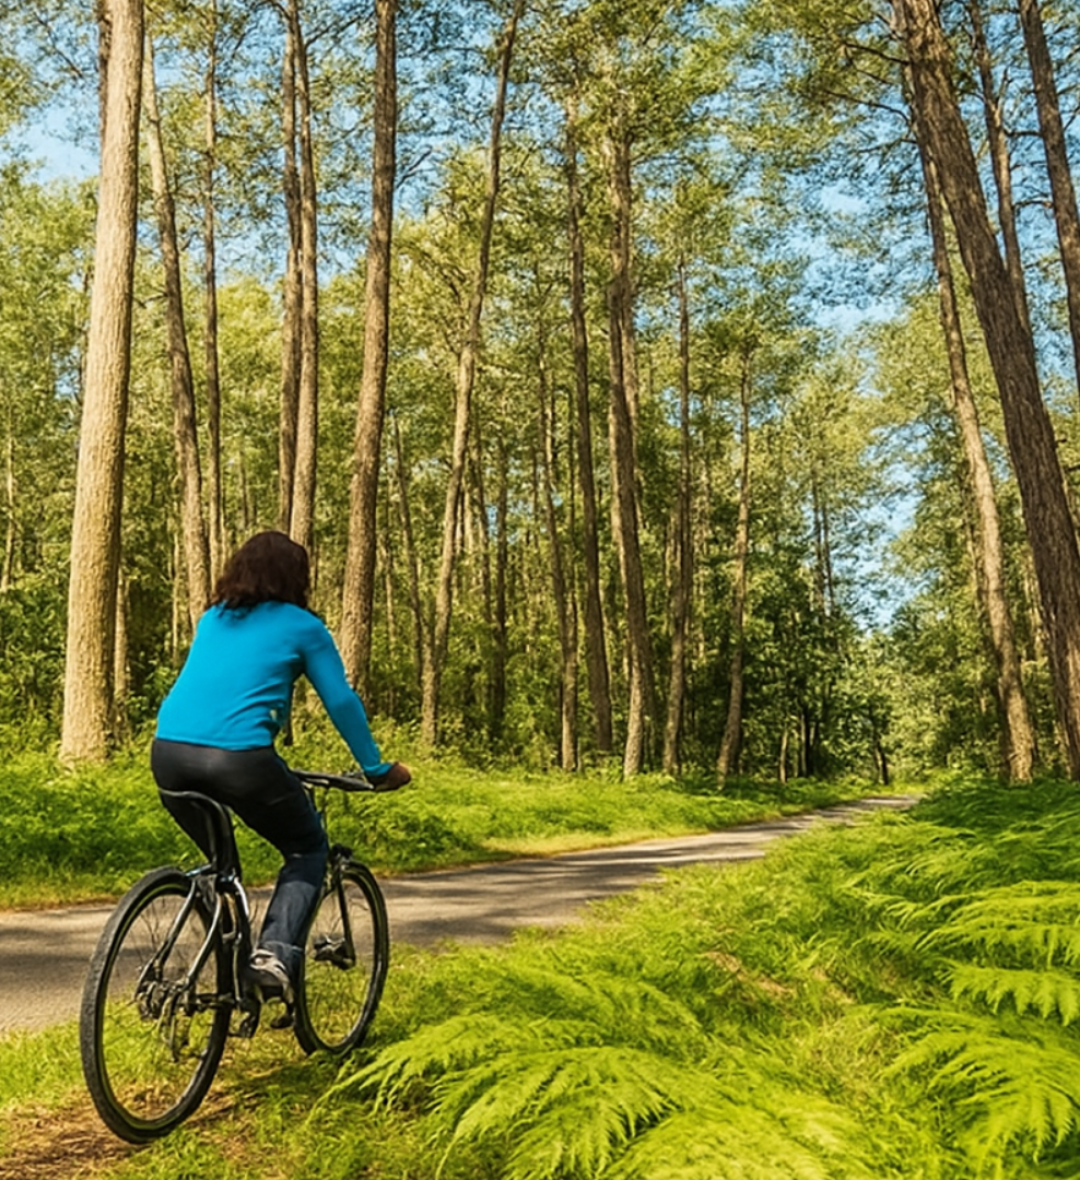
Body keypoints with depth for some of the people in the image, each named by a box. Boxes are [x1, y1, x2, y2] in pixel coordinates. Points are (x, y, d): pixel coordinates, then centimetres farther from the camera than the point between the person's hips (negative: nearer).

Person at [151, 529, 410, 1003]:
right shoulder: (302, 627, 9)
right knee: (308, 850, 16)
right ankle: (275, 953, -3)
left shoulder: (212, 620, 24)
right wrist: (376, 769, 19)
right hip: (239, 756, -5)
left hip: (168, 751, 6)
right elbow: (342, 703, 7)